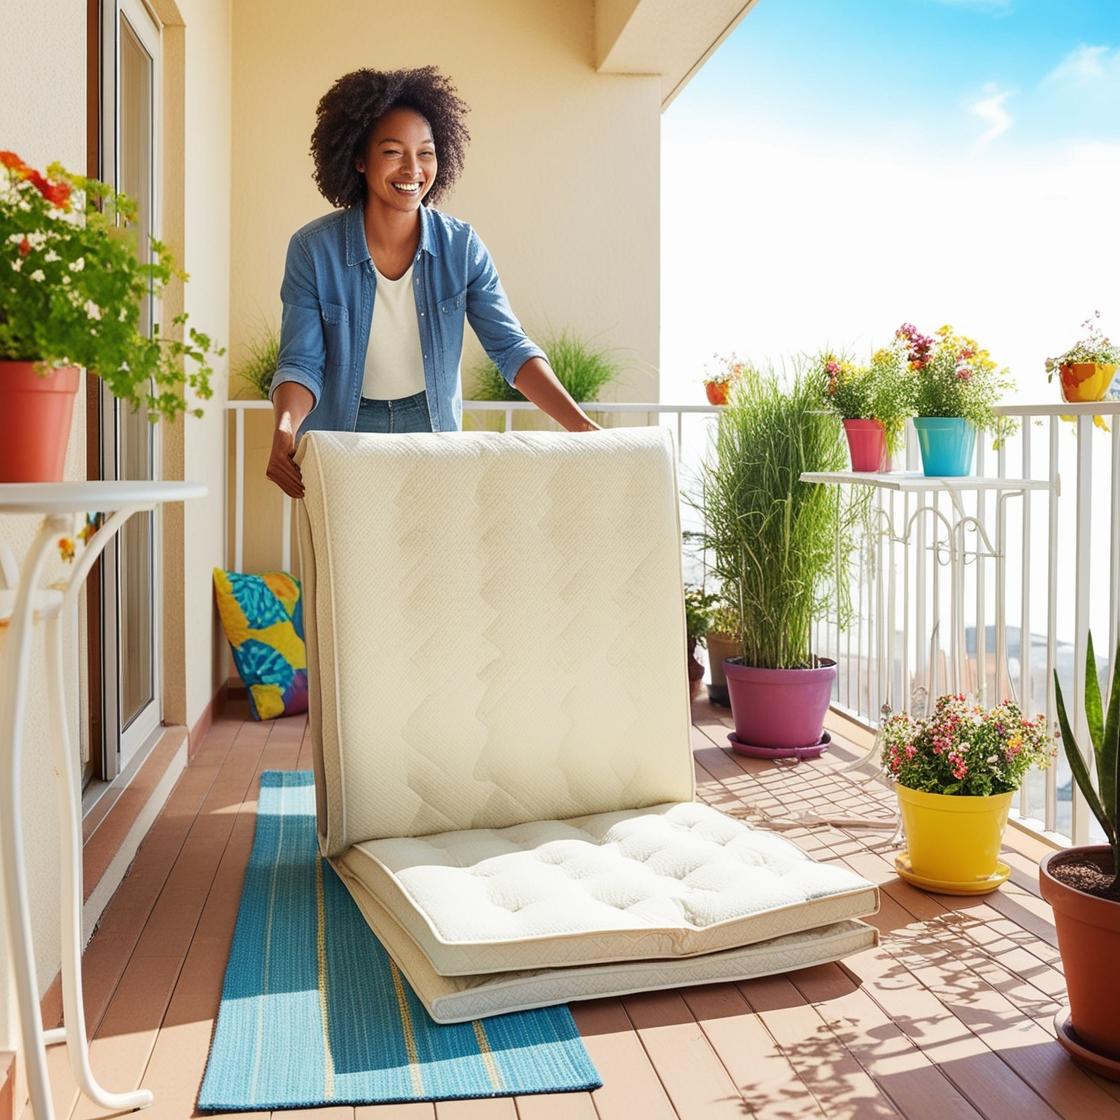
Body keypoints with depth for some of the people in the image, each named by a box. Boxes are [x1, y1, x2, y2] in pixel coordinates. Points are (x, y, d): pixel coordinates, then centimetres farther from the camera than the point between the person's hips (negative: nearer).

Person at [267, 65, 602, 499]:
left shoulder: (461, 246, -8)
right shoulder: (313, 249, -13)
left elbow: (511, 348, -11)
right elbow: (301, 363, -14)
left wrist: (582, 426, -23)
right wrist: (285, 430, -35)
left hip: (433, 430, 2)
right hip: (344, 432, -1)